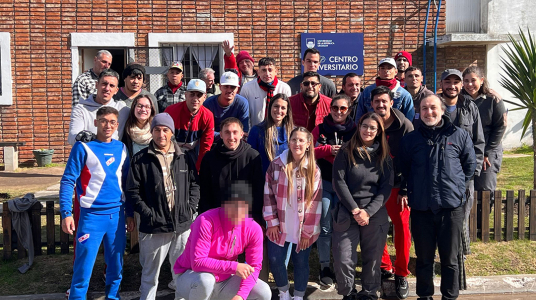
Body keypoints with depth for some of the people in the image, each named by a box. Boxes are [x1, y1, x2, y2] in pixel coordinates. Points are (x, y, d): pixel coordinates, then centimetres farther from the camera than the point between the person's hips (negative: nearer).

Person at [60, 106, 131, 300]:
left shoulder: (121, 148, 8)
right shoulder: (83, 147, -5)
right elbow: (67, 181, -7)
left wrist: (130, 213, 14)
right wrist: (66, 213, -17)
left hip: (117, 214, 4)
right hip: (92, 215, -4)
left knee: (116, 264, 13)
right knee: (83, 267, -1)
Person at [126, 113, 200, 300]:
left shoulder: (184, 158, 9)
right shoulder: (141, 159, 0)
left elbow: (194, 185, 13)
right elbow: (132, 191, -2)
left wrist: (190, 208, 0)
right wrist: (148, 213, -10)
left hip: (183, 225, 3)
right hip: (154, 227, -2)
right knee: (150, 272, 9)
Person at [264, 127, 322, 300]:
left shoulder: (314, 170, -4)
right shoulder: (276, 165, -4)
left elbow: (315, 202, -5)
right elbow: (268, 195, -1)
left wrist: (307, 231, -7)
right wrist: (272, 222, -5)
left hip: (303, 228, -1)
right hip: (280, 225, 1)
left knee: (301, 262, 8)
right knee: (275, 260, 3)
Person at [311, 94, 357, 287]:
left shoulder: (355, 130, 3)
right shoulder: (320, 129, 2)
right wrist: (328, 149, -16)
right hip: (324, 182, 0)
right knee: (325, 226, 0)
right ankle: (325, 267, 13)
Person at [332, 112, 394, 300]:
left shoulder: (384, 156, 7)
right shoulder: (345, 152, 1)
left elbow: (386, 187, 1)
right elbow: (338, 182, -4)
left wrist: (368, 211, -11)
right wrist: (355, 209, -11)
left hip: (375, 215, 1)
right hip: (347, 214, -1)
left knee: (373, 259, 5)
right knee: (343, 260, -5)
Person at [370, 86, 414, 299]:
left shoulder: (405, 125, -8)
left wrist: (406, 189, -9)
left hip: (397, 185, -3)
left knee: (402, 228, -2)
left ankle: (401, 274, 16)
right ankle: (384, 267, 27)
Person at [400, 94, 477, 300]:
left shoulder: (460, 136, 2)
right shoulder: (410, 139, 5)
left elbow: (470, 165, 12)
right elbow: (403, 168, 16)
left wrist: (457, 186, 7)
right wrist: (413, 189, 10)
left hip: (452, 205, -1)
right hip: (421, 207, 1)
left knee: (450, 258, 10)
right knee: (424, 258, 11)